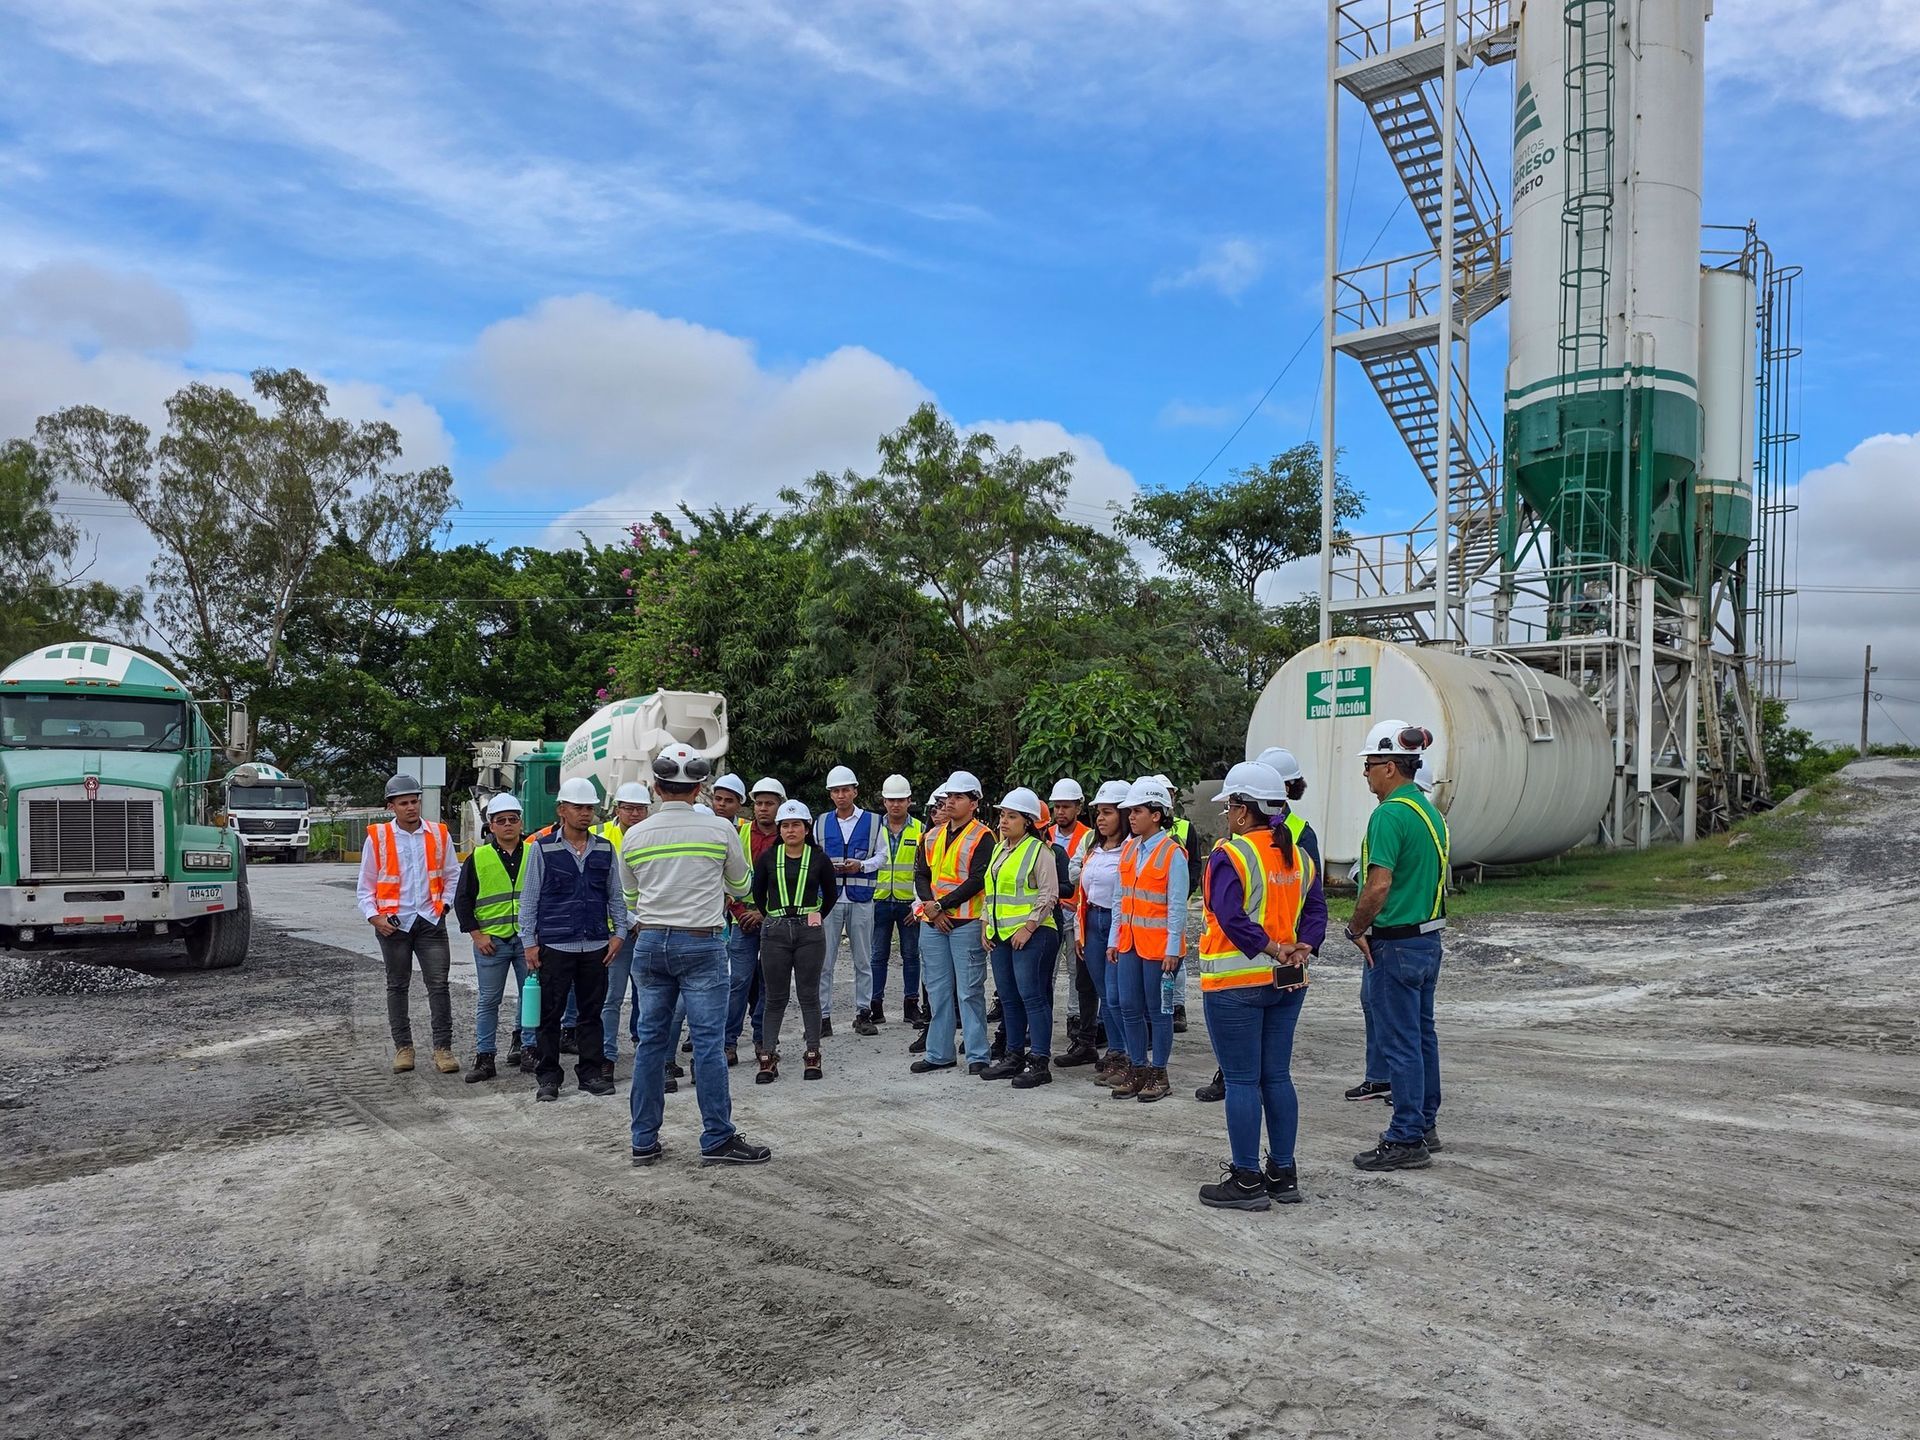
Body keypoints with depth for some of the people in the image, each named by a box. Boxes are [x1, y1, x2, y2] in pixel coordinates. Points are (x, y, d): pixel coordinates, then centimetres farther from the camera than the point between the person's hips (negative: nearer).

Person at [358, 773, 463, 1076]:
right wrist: (374, 917, -7)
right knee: (397, 986, 10)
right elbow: (366, 885, 5)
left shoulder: (439, 834, 4)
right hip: (394, 923, 0)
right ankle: (403, 1047, 20)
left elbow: (452, 874, 14)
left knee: (438, 984, -4)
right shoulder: (378, 837, 0)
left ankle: (443, 1048, 1)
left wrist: (444, 904, 2)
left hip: (431, 921, 0)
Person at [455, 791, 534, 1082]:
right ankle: (484, 1057, 11)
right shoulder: (478, 858, 2)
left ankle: (527, 1047, 20)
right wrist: (476, 934, -3)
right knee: (489, 1001, 5)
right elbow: (462, 899, 5)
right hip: (491, 940, -1)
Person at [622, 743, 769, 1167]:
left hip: (649, 942, 4)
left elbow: (631, 897, 14)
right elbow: (741, 888, 9)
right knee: (709, 1041, -1)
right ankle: (718, 1140, 4)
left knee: (651, 1040, 10)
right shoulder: (720, 830, -6)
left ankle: (645, 1141, 16)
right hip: (701, 942, -4)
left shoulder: (634, 836, 3)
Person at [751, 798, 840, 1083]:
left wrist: (818, 915, 7)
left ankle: (813, 1056, 11)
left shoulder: (819, 859, 1)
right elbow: (757, 894, 13)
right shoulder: (768, 858, 3)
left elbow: (831, 894, 13)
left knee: (809, 995, 4)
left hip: (809, 932, -1)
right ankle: (768, 1057, 9)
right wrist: (772, 919, 10)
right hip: (775, 932, 1)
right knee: (775, 997, 5)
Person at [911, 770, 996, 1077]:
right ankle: (939, 1053, 18)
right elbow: (921, 876, 11)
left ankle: (977, 1056, 4)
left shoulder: (982, 837, -6)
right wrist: (931, 906, -7)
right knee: (938, 990, 11)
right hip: (934, 924, 6)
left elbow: (977, 880, -14)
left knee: (969, 991, -3)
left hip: (967, 922, -6)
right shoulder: (931, 837, 14)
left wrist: (940, 905, -14)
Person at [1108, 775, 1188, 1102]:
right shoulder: (1129, 849, 9)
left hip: (1159, 944, -6)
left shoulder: (1173, 853, -12)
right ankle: (1137, 1069, 21)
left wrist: (1172, 949, -15)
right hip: (1130, 940, 6)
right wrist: (1114, 939, 11)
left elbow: (1177, 906, -13)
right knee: (1129, 1008, 9)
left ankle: (1158, 1074, 16)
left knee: (1158, 1010, 4)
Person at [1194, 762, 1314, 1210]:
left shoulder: (1229, 855, -15)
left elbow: (1232, 920, -23)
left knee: (1242, 1081, 0)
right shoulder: (1296, 855, 9)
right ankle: (1283, 1174, 21)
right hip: (1286, 984, 7)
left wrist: (1276, 950, -16)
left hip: (1236, 983, -7)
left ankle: (1247, 1182, 7)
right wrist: (1298, 950, -2)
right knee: (1277, 1076, 14)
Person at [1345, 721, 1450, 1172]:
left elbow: (1379, 885, -27)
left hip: (1397, 944, -10)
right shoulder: (1429, 810, 11)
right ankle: (1424, 1126, 29)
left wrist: (1356, 929, -11)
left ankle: (1407, 1140, 6)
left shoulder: (1390, 815, -20)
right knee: (1422, 1034, 17)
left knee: (1400, 1042, -1)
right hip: (1429, 938, 10)